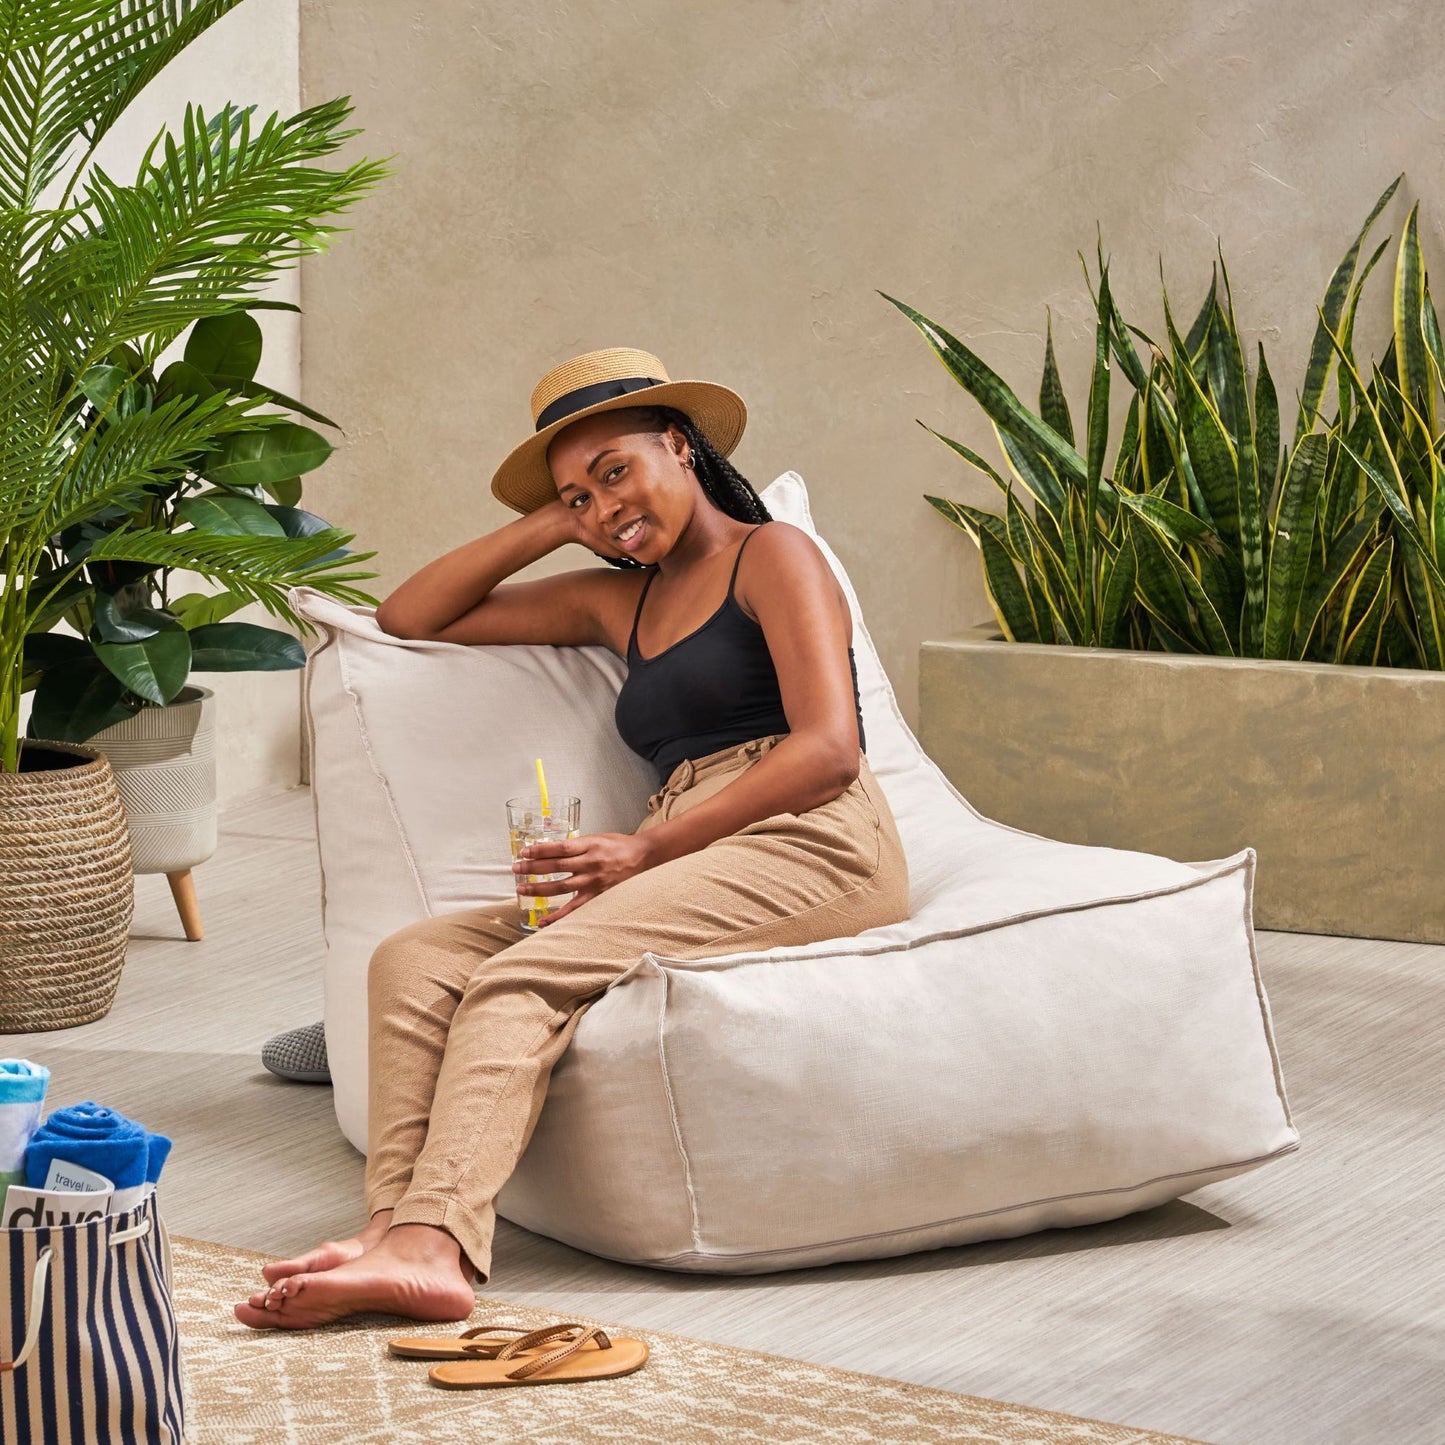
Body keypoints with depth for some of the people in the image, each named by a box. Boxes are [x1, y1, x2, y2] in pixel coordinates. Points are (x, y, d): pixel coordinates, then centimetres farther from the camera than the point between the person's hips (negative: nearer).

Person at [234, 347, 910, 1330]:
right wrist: (552, 527, 19)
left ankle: (430, 1245, -46)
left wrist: (647, 848, -15)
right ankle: (398, 1227, -37)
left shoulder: (771, 555, 6)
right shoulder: (618, 601, 27)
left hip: (810, 852, -7)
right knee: (417, 960, -15)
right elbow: (410, 618, 31)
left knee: (523, 977, -29)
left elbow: (830, 748, -9)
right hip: (689, 874, 7)